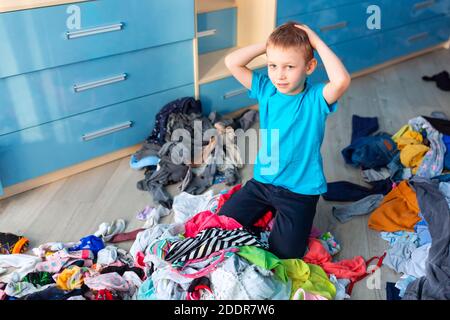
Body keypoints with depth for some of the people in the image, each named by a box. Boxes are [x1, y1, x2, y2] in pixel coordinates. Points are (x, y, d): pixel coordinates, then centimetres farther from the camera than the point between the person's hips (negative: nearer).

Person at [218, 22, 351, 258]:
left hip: (300, 191, -4)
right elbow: (231, 63, -7)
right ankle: (270, 212, 24)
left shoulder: (316, 98, -15)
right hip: (262, 181, 5)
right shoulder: (266, 89, -3)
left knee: (284, 253, -10)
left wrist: (317, 42, -26)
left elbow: (342, 81, -37)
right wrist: (267, 44, -12)